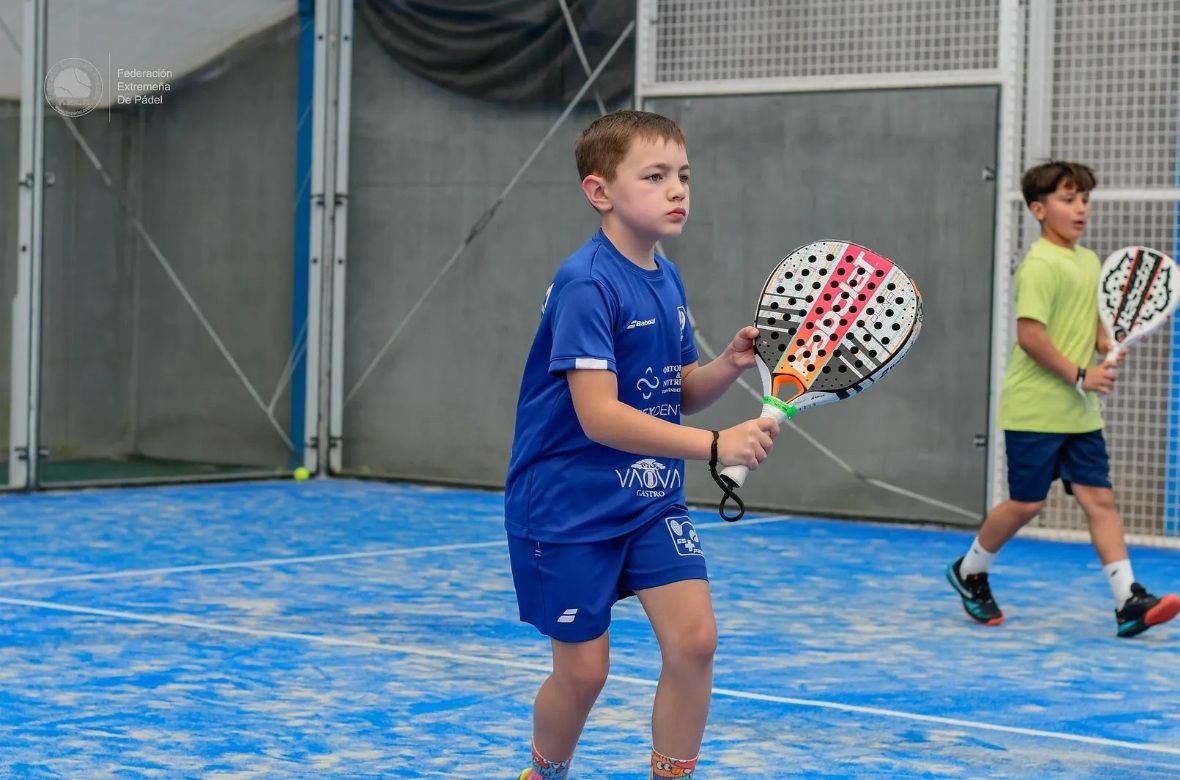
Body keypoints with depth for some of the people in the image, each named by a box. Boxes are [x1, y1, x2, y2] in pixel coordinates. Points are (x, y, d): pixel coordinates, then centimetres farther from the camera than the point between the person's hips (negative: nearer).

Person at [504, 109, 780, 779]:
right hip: (569, 505, -6)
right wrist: (716, 445, -34)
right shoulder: (587, 284, -21)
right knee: (583, 671, 3)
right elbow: (599, 415, -28)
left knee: (694, 638, -9)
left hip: (651, 498, 6)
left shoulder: (668, 280, 4)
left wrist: (730, 365, -8)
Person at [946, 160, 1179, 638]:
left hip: (1080, 412, 7)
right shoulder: (1040, 264, -14)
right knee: (1026, 504, 0)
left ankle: (1128, 602, -4)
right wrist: (1079, 376, -20)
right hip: (1035, 411, -7)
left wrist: (1107, 340, 3)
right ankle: (969, 571, 24)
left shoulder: (1090, 262, 12)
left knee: (1099, 498, 0)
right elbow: (1029, 334, -21)